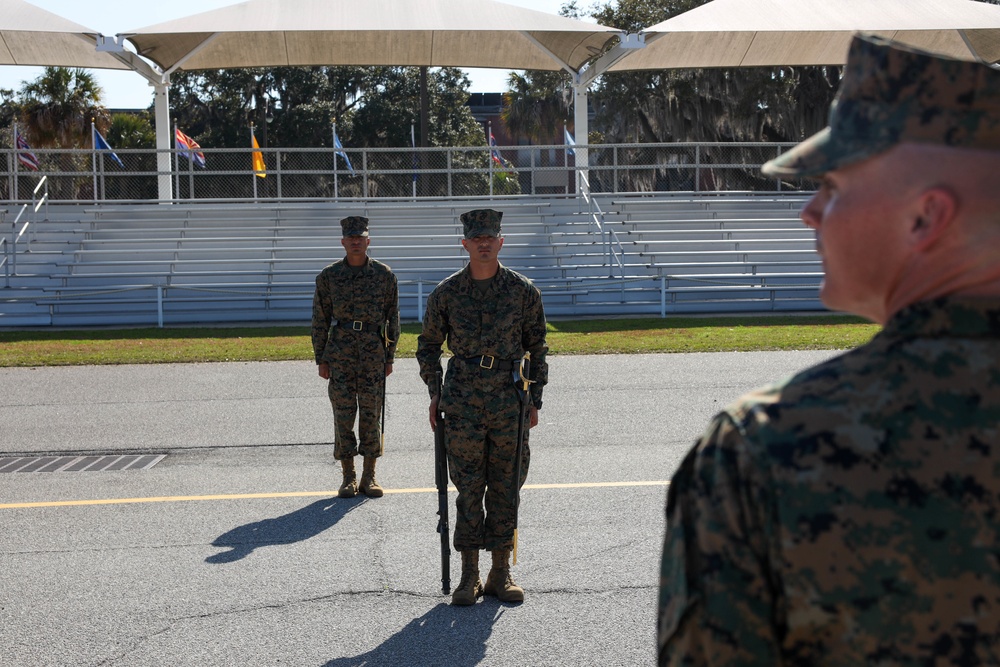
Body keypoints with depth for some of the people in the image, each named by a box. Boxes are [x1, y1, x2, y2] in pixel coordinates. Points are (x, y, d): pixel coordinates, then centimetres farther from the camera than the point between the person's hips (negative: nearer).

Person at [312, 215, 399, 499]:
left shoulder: (384, 274, 3)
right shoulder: (328, 276, 2)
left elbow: (392, 317, 6)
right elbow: (320, 319, 6)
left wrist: (389, 357, 3)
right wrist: (321, 359, 2)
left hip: (374, 353, 0)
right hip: (340, 353, 0)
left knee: (372, 413, 2)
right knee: (343, 414, 1)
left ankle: (369, 476, 11)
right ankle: (348, 477, 11)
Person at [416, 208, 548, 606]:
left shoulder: (523, 290, 2)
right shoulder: (447, 293, 2)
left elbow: (537, 346, 9)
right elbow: (428, 344, 13)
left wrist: (535, 399, 6)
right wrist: (435, 393, 6)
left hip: (510, 404, 0)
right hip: (462, 405, 0)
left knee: (506, 488, 5)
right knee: (468, 489, 2)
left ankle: (501, 574, 15)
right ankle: (469, 576, 11)